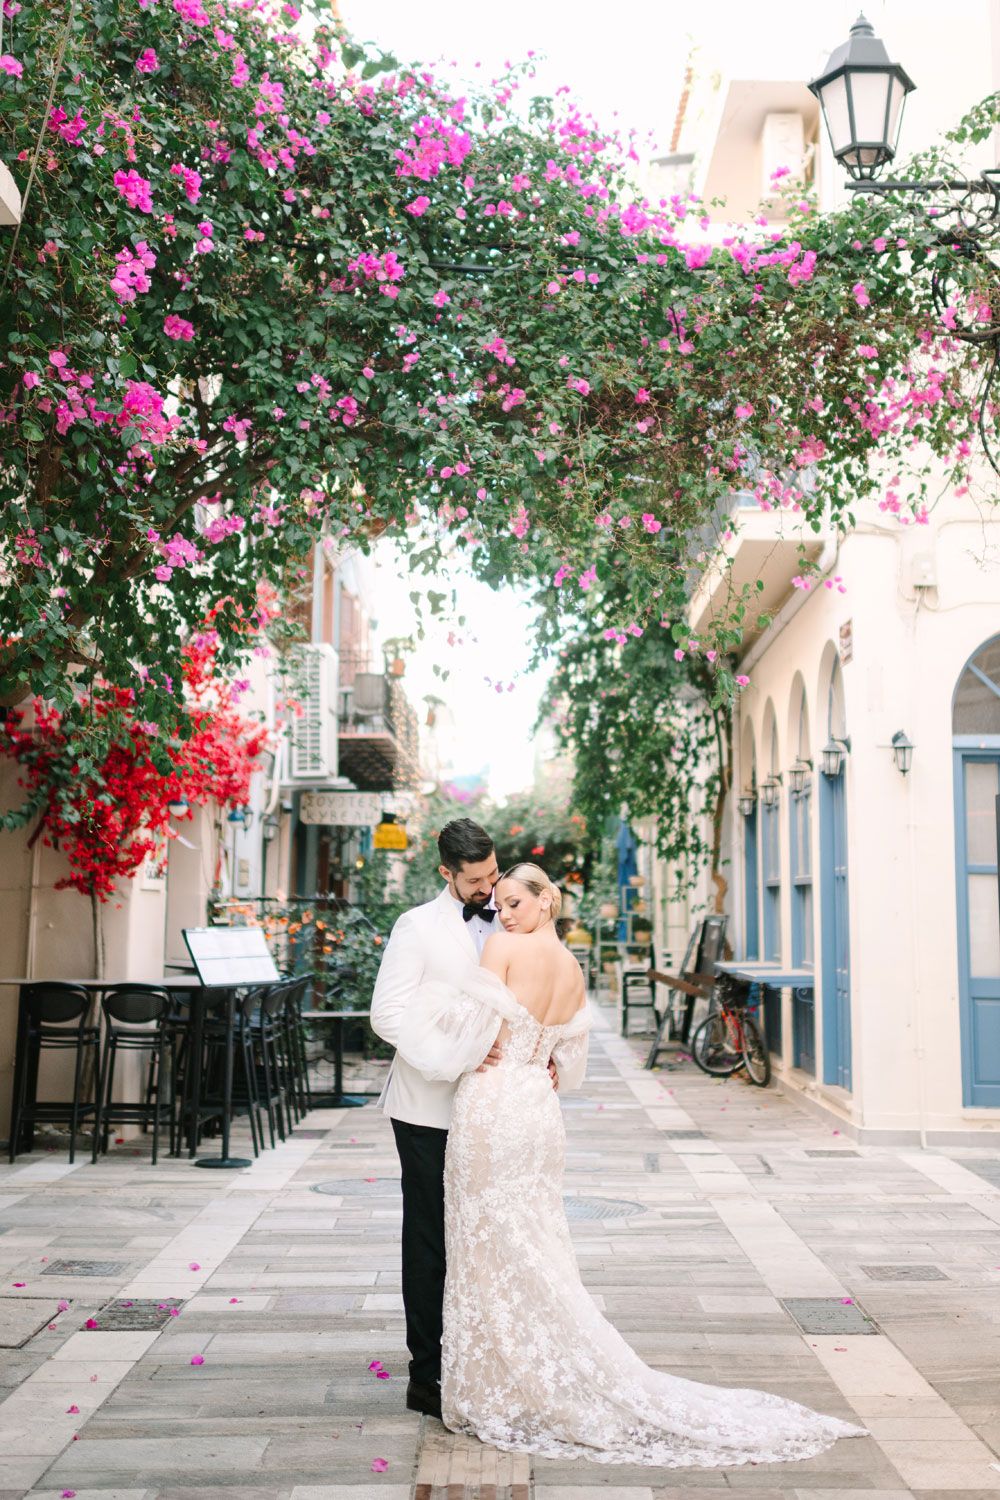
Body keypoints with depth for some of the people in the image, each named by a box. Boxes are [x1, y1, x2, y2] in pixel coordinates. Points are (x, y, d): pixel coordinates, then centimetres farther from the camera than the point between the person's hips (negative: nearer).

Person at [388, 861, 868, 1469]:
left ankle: (502, 1396, 13)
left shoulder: (504, 947, -11)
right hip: (539, 1109, 7)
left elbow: (479, 1026, -15)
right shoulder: (574, 970, 11)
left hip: (491, 1106, -7)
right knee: (535, 1250, 15)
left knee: (491, 1250, 3)